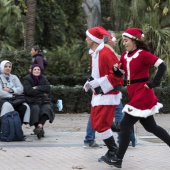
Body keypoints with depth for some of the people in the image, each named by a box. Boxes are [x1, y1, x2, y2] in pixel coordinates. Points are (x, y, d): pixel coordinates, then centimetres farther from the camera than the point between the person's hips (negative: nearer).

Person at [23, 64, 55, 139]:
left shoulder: (43, 78, 15)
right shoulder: (27, 79, 4)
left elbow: (48, 88, -1)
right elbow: (28, 90, -13)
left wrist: (37, 88, -12)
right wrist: (42, 93, -7)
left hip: (44, 101, 3)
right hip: (32, 101, -3)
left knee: (47, 108, -30)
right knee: (35, 109, -34)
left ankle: (40, 126, -46)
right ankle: (40, 130, -42)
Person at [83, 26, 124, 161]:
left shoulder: (106, 54, -20)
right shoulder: (94, 54, 11)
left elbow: (117, 75, -22)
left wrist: (98, 83, -20)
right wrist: (91, 82, 6)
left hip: (108, 95, -10)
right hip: (98, 94, 10)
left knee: (101, 124, -10)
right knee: (95, 123, 9)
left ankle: (113, 151, 2)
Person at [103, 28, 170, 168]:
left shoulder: (143, 54, -15)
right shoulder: (125, 56, 9)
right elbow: (121, 73, 18)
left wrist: (154, 83, -20)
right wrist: (116, 69, -4)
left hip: (142, 95, -9)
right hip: (135, 95, 9)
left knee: (125, 125, -7)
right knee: (150, 126, 15)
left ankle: (118, 159, 0)